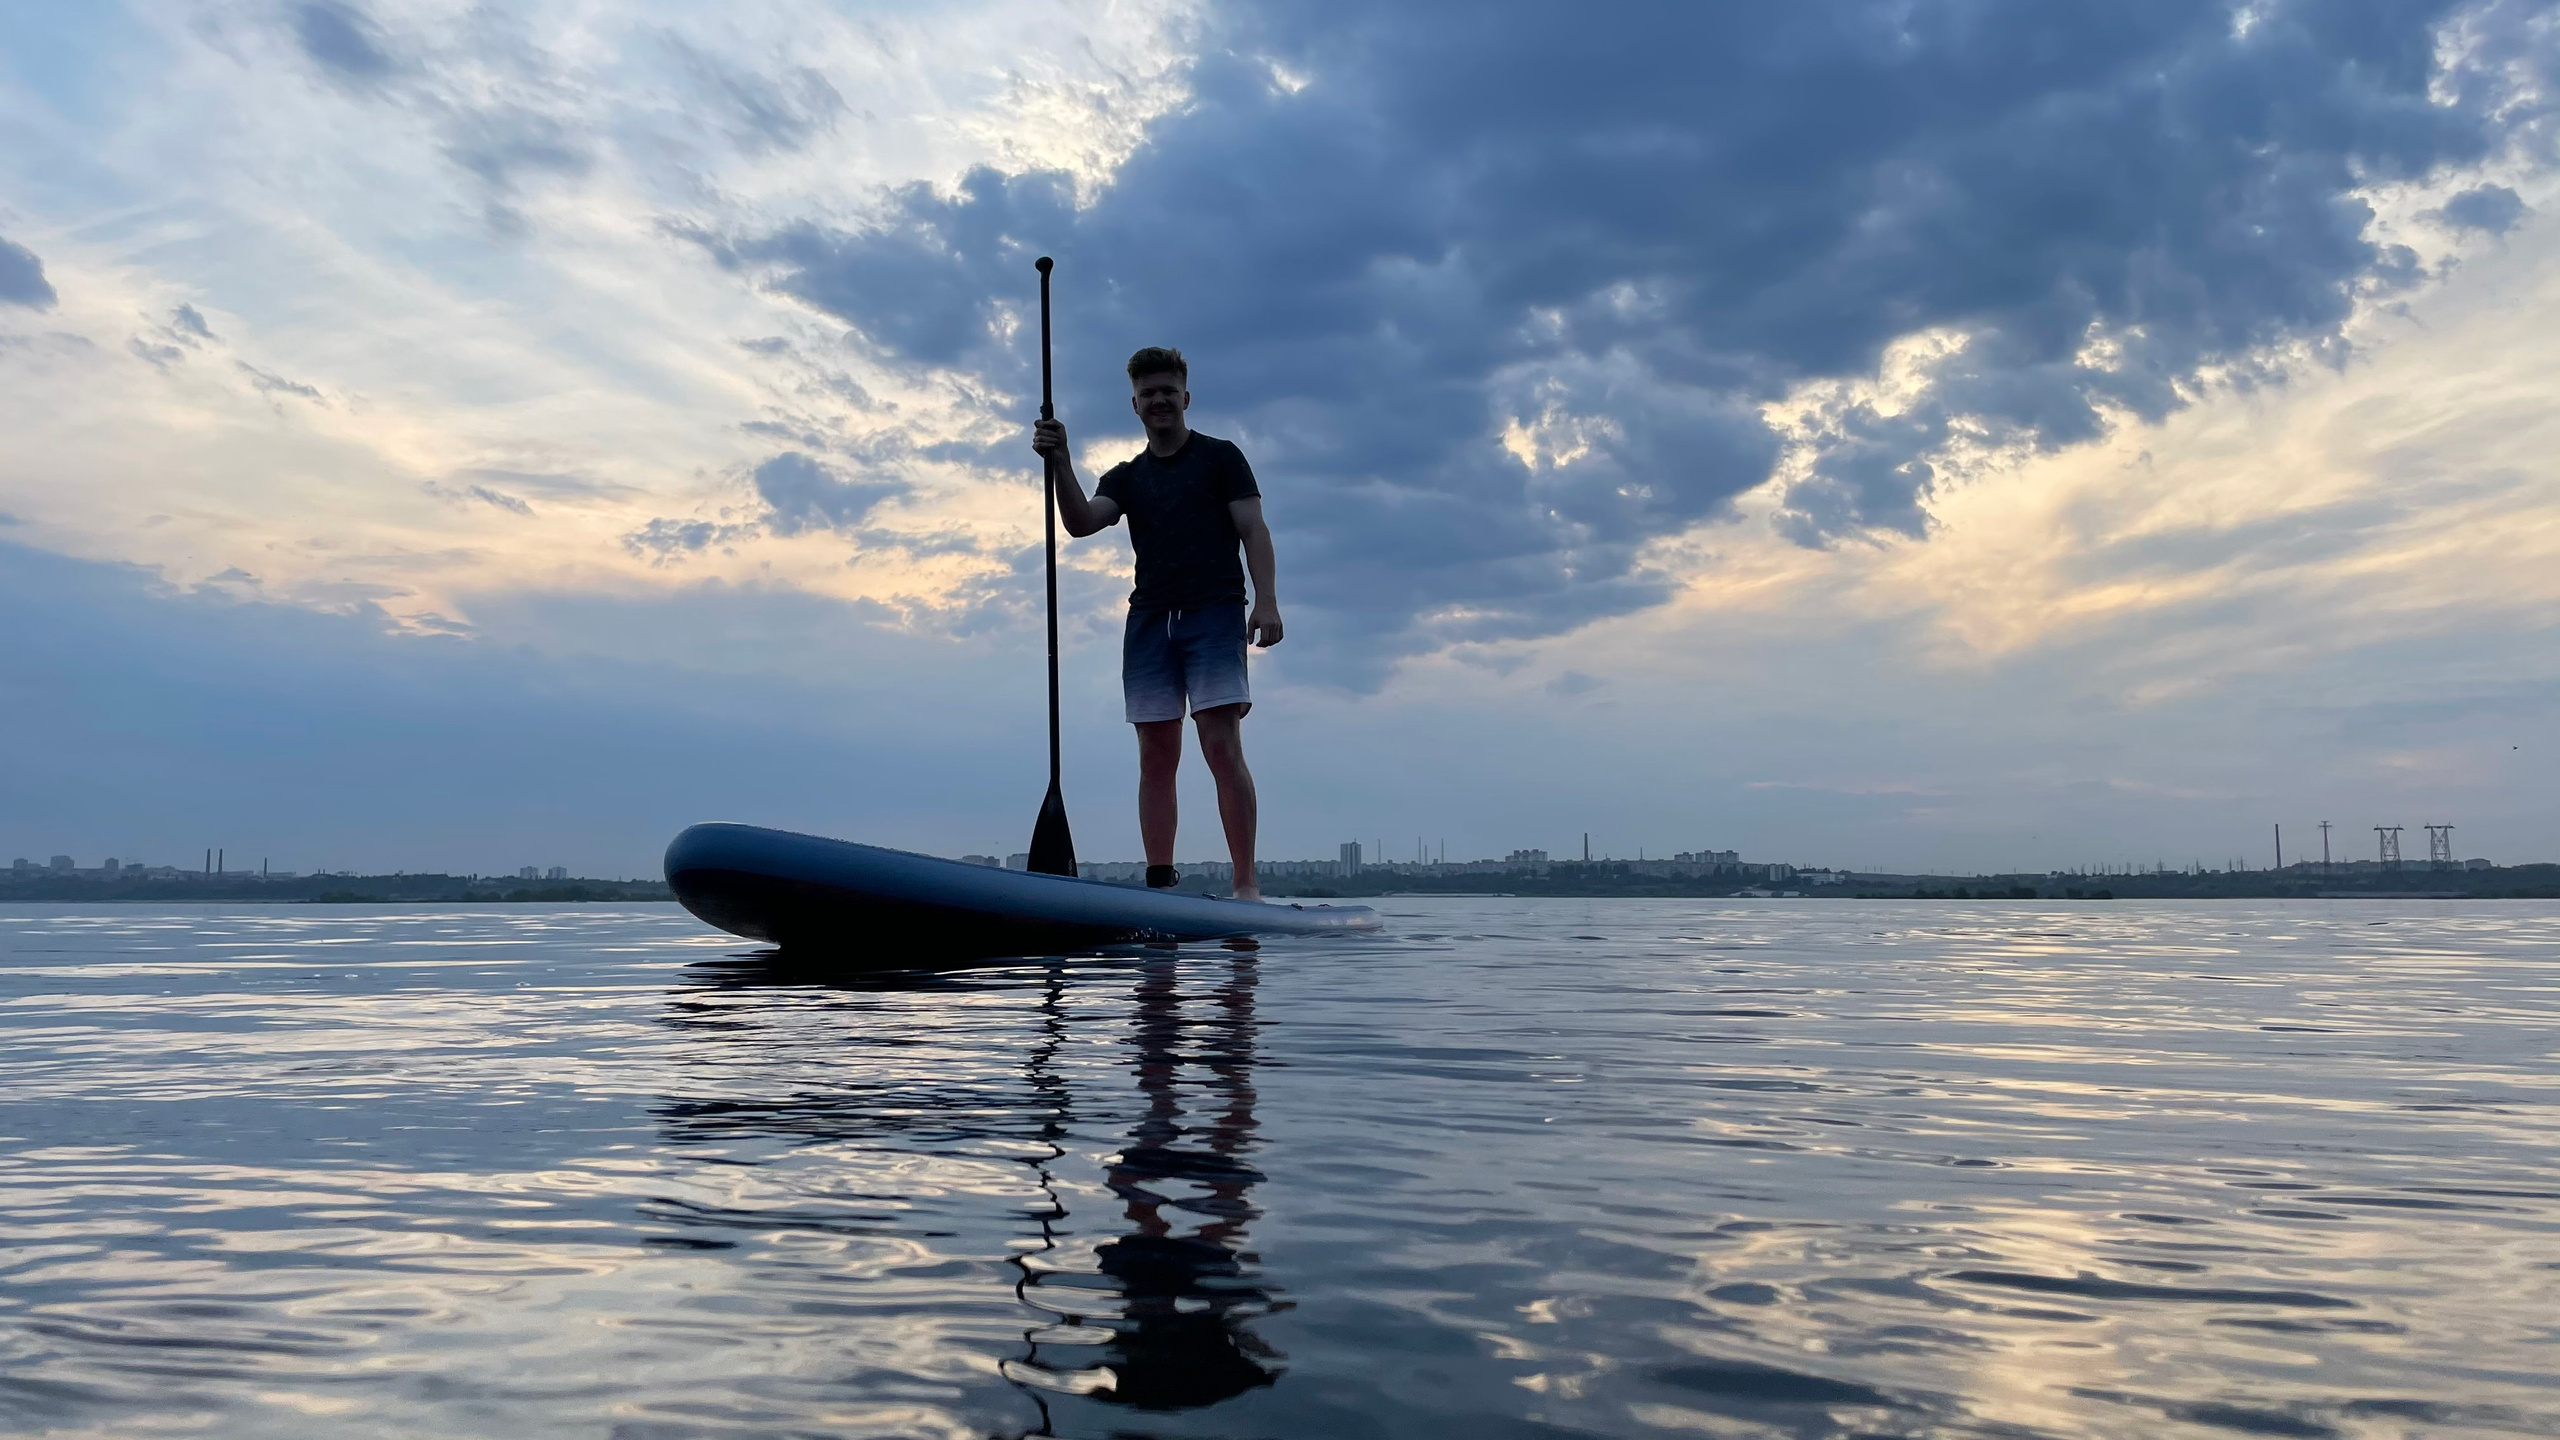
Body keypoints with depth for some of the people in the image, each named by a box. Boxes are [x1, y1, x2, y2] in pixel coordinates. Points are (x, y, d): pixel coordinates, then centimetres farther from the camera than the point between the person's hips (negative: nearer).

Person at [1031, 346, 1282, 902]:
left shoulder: (1221, 457, 11)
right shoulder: (1125, 477, 21)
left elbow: (1254, 531, 1)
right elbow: (1081, 522, 3)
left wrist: (1266, 600, -13)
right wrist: (1061, 462, -12)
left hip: (1214, 612, -4)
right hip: (1149, 620, 4)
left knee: (1222, 747, -14)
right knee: (1156, 756, 0)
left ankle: (1247, 884, -15)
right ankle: (1159, 884, 2)